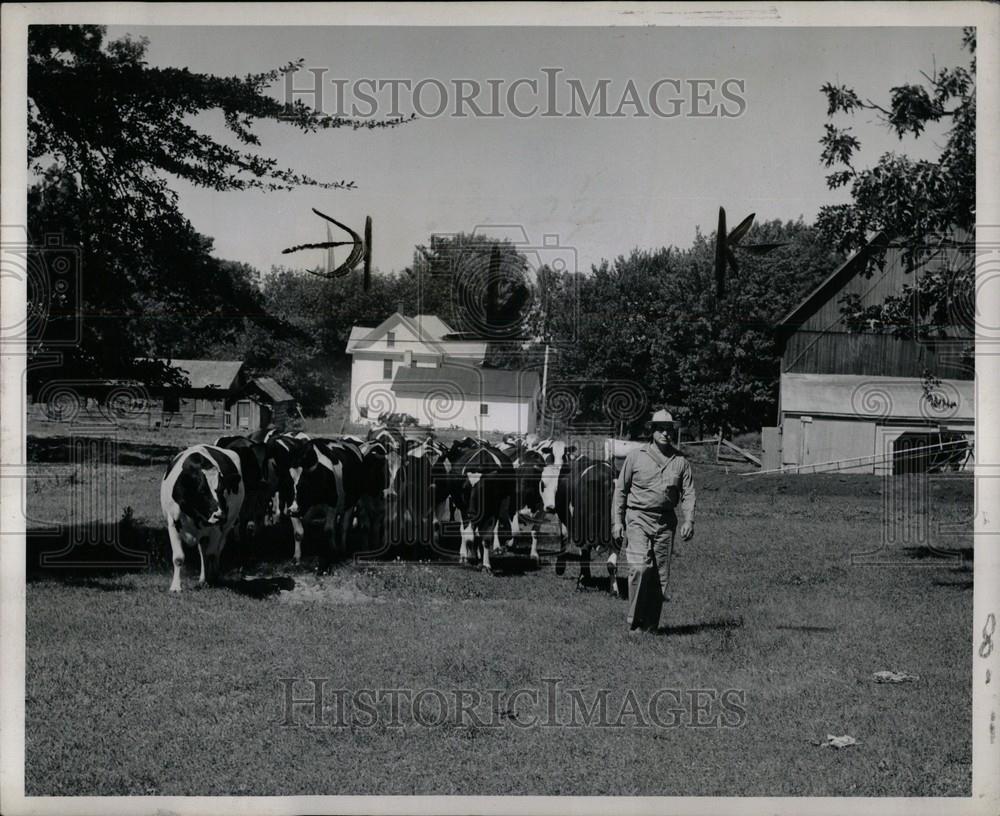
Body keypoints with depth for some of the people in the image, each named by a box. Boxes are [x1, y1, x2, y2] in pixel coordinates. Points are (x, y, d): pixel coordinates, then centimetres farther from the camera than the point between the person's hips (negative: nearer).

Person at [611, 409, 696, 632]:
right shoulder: (635, 456, 4)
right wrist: (617, 521, -2)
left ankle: (651, 626, 10)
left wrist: (689, 521, -10)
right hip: (638, 519, -3)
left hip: (665, 522, 3)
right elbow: (620, 490, 6)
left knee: (661, 576, 2)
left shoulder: (681, 462, 9)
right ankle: (634, 620, -10)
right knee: (640, 567, -19)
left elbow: (688, 494, 5)